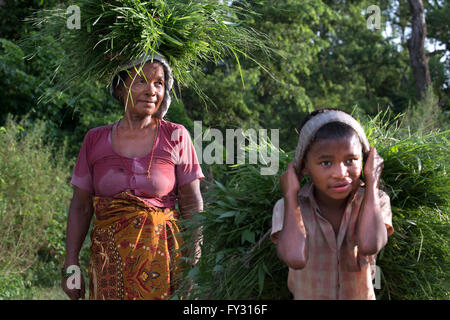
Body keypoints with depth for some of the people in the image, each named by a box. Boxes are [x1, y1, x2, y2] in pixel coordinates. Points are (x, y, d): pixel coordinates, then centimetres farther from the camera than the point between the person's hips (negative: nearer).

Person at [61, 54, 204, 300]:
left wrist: (194, 265, -7)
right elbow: (80, 207, 8)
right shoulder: (95, 140, 4)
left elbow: (192, 205, 0)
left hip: (163, 254, -1)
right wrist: (71, 265, 3)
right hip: (109, 259, 1)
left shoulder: (175, 137, 0)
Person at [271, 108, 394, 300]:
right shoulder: (287, 208, -13)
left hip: (361, 295, 1)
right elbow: (295, 257, -30)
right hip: (306, 295, -1)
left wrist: (371, 183, -19)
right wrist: (290, 196, -20)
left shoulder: (375, 201, -10)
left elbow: (369, 245, -29)